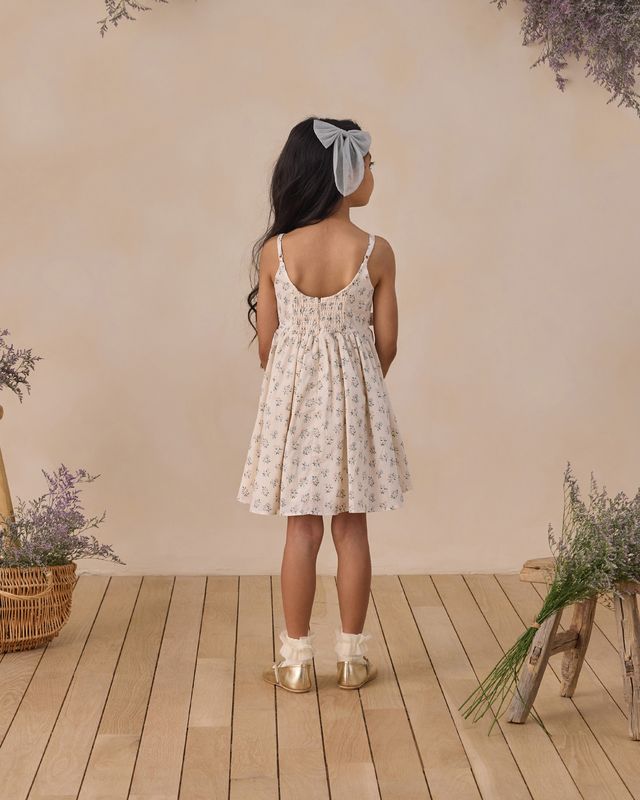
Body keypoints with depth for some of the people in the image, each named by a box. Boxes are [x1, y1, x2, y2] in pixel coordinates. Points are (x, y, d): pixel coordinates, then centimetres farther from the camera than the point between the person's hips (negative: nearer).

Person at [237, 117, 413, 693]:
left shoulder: (275, 251, -8)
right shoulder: (376, 252, -11)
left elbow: (266, 344, -2)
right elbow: (386, 344, -3)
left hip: (292, 394, 1)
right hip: (355, 396, 0)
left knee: (302, 531, 9)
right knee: (352, 528, 11)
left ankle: (298, 661, 15)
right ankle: (352, 657, 20)